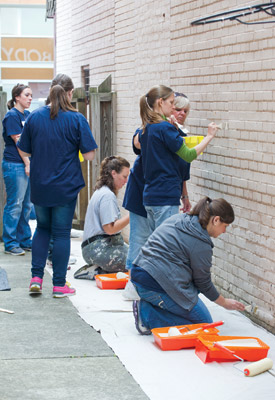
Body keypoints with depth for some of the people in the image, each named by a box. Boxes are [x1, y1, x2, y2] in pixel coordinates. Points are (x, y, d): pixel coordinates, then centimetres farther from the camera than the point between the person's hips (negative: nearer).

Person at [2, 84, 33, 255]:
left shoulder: (28, 115, 14)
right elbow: (18, 141, -14)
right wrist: (27, 164, -16)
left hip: (28, 165, 8)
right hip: (15, 165, -8)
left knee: (26, 205, 12)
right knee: (15, 205, -3)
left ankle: (24, 241, 21)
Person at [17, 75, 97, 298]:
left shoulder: (34, 117, -1)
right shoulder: (77, 119, -9)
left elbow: (24, 151, 5)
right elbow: (89, 155, -10)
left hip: (39, 186, 3)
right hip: (66, 187, -3)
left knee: (42, 228, 19)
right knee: (62, 233, 5)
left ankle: (36, 277, 12)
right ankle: (59, 285, 8)